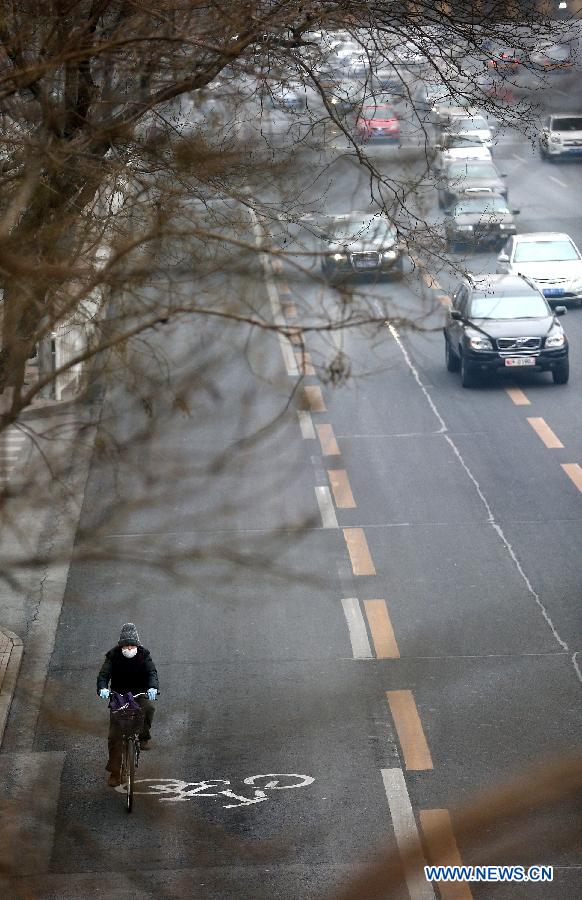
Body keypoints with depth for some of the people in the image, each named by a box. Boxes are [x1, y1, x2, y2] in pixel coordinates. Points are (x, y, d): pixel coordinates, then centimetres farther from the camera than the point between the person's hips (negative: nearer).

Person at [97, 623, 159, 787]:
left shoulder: (143, 654, -6)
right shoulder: (113, 655, -7)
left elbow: (152, 672, -18)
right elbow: (104, 673, -18)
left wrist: (153, 687, -40)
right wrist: (102, 688, -40)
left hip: (139, 693, 0)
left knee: (148, 707, -35)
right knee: (114, 735, -9)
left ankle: (144, 736, -6)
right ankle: (114, 772, -1)